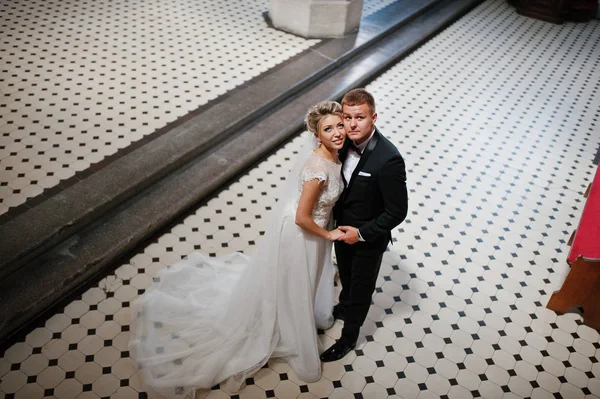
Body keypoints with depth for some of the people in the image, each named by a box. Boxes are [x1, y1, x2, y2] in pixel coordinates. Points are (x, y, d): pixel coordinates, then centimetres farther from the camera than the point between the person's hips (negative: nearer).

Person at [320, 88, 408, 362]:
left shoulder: (388, 159, -33)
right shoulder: (345, 143, -13)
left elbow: (397, 212, -25)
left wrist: (361, 233, -21)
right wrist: (336, 219, 3)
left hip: (368, 238, -6)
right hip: (343, 228, 6)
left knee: (361, 287, 18)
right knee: (345, 276, 31)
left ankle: (349, 337, 41)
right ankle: (344, 307, 61)